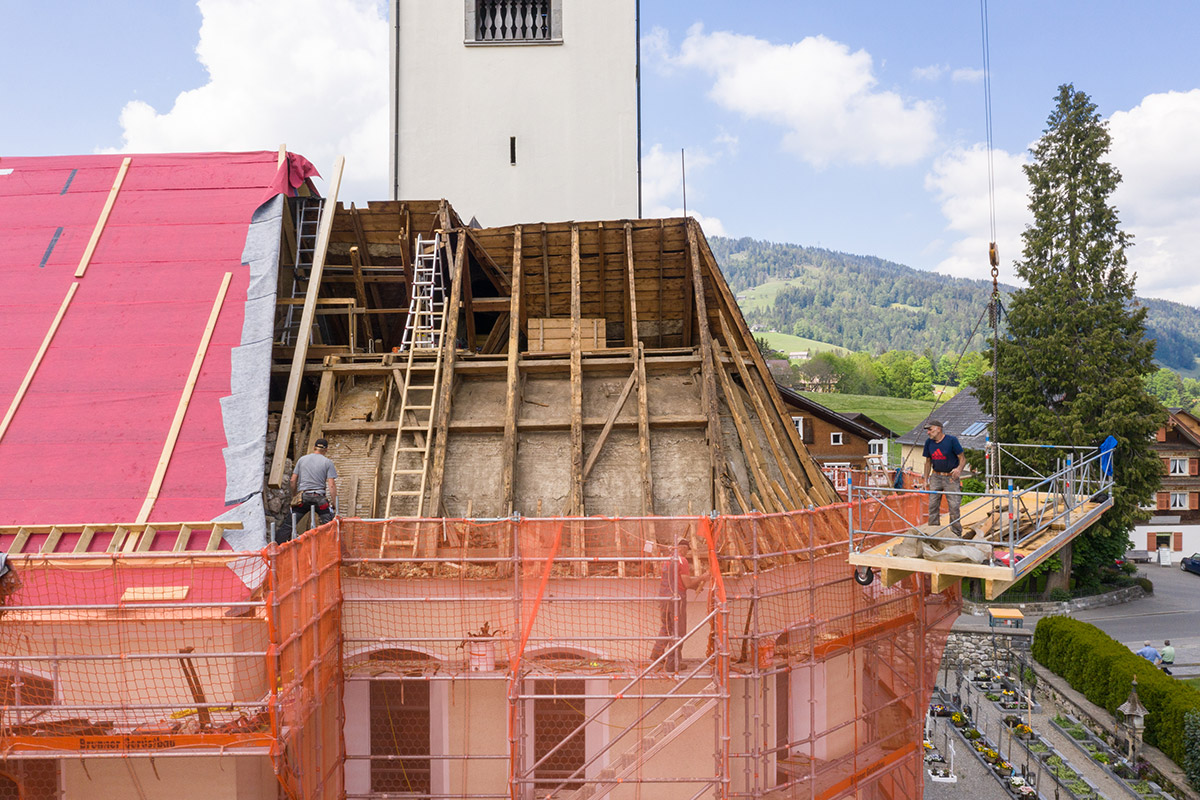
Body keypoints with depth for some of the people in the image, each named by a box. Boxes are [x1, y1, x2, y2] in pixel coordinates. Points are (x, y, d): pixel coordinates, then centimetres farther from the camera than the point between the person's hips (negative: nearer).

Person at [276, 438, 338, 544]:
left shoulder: (302, 459, 13)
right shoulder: (328, 462, 4)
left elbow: (293, 480, 12)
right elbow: (331, 485, -4)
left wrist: (294, 496, 25)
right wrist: (334, 504, -3)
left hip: (303, 497, 3)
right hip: (319, 498, -2)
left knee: (288, 523, 8)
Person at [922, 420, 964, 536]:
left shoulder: (952, 440, -9)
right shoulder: (929, 442, 5)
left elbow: (961, 458, -5)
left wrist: (959, 468, -25)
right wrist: (926, 480, 11)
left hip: (951, 478, -4)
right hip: (935, 477, 4)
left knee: (954, 506, -5)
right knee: (933, 505, 2)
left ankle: (956, 534, 6)